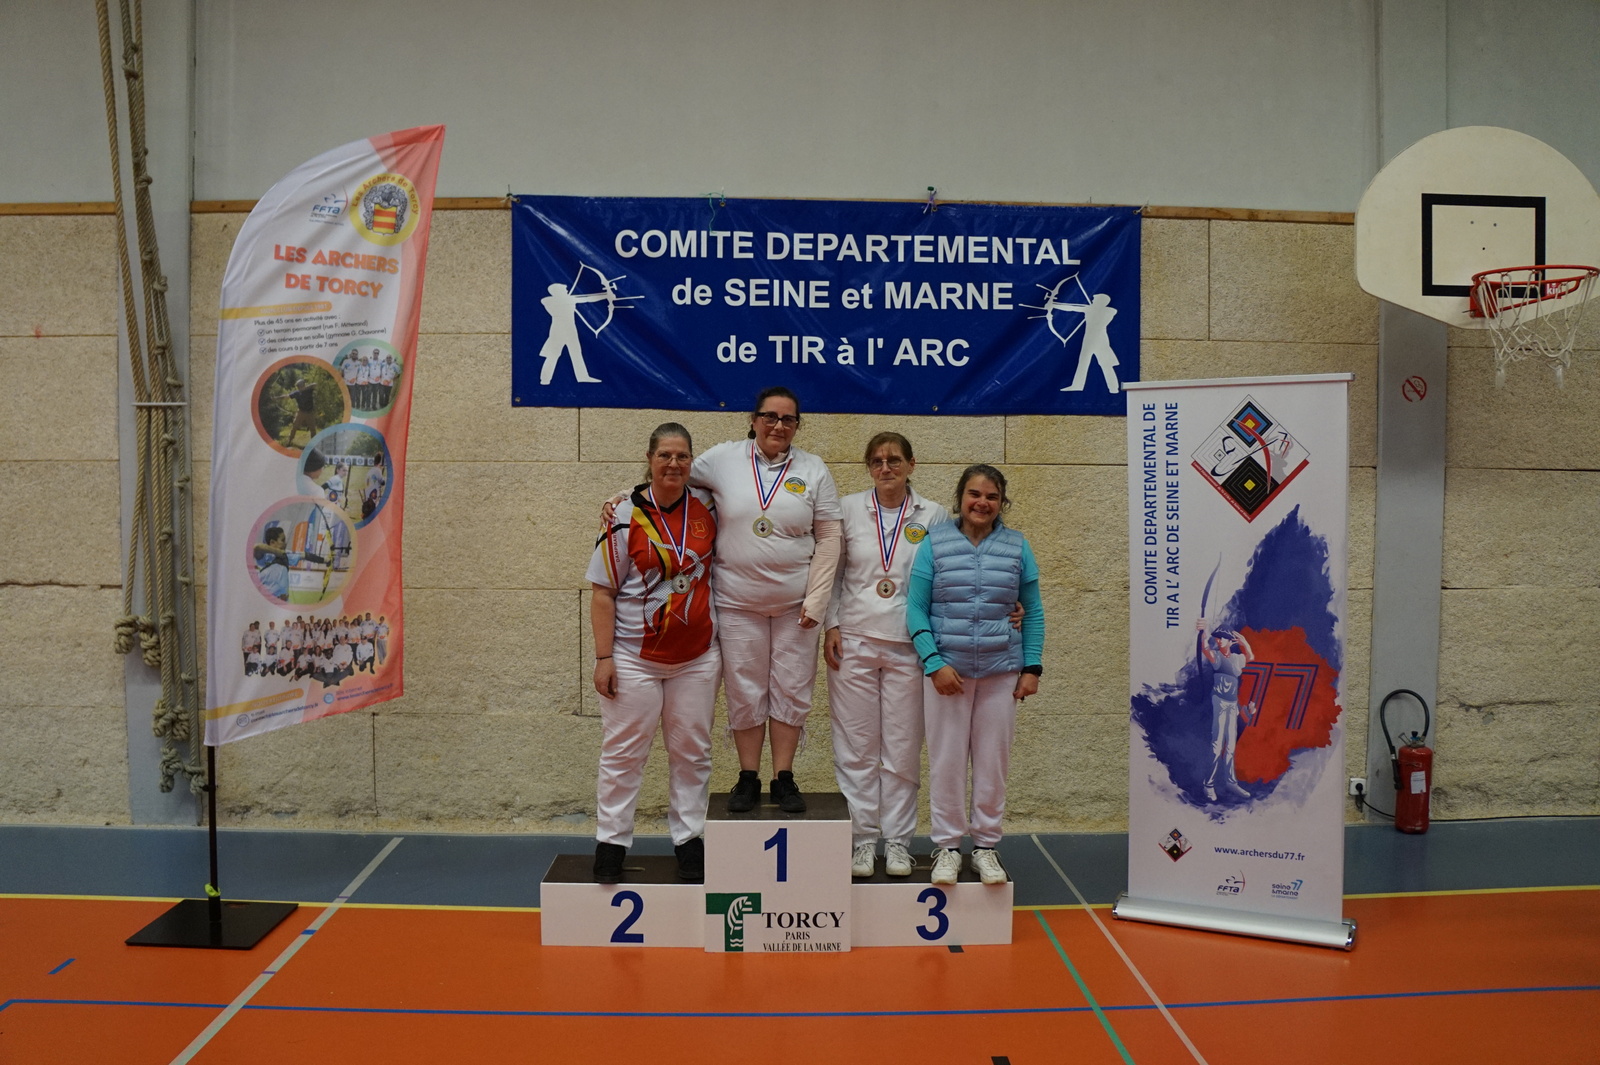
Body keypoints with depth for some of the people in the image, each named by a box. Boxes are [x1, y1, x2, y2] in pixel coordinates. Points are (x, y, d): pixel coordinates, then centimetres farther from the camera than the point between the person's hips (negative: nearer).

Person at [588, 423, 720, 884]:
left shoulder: (707, 507, 2)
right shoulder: (625, 516, -7)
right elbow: (603, 593, -6)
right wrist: (604, 657, -11)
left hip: (696, 657, 3)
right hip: (634, 656, -3)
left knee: (692, 753, 11)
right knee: (623, 751, 6)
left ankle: (689, 840, 23)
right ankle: (610, 842, 18)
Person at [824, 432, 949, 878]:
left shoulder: (934, 516, 4)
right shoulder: (848, 509, 5)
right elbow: (833, 572, 7)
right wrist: (831, 626, -1)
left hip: (908, 645, 0)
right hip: (853, 641, 0)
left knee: (903, 749, 4)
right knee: (856, 748, 2)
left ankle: (897, 841, 16)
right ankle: (862, 840, 13)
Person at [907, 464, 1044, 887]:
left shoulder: (1017, 547, 5)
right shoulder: (935, 543, 0)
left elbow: (1033, 612, 9)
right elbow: (916, 607, -2)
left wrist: (1032, 668, 2)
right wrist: (934, 663, -10)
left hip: (1001, 670, 2)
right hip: (947, 669, -1)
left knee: (993, 760, 7)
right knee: (946, 761, 3)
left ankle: (985, 845, 21)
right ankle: (947, 846, 17)